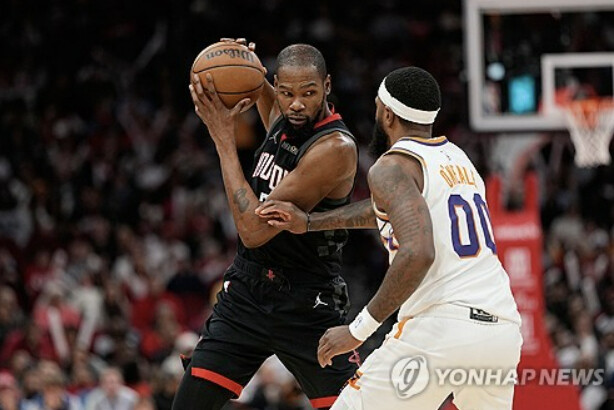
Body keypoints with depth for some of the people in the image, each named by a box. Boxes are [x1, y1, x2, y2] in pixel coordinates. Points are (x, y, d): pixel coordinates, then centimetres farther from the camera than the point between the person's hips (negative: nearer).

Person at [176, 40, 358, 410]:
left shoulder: (335, 148, -23)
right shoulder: (283, 118, 0)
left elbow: (255, 230, -27)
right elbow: (264, 92, 29)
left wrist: (224, 139, -23)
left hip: (307, 307, -6)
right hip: (247, 290, 6)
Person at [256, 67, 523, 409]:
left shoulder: (392, 167, -4)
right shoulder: (459, 158, 22)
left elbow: (417, 253, -20)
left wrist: (360, 328, -15)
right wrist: (310, 222, 36)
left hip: (440, 327, -7)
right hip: (502, 331, 7)